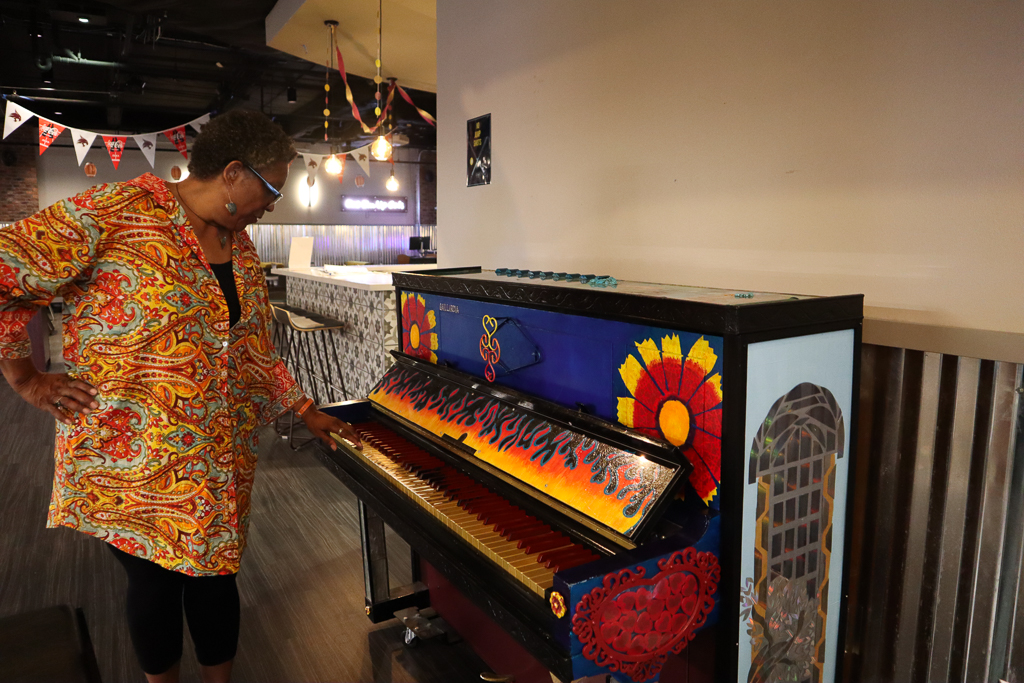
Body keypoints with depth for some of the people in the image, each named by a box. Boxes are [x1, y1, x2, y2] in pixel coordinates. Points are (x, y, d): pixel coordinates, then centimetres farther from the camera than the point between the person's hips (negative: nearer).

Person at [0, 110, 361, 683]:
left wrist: (309, 412, 15)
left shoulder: (241, 248, 9)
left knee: (214, 576, 14)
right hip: (129, 459, -5)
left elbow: (256, 349, 16)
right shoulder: (121, 211, -14)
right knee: (154, 581, 11)